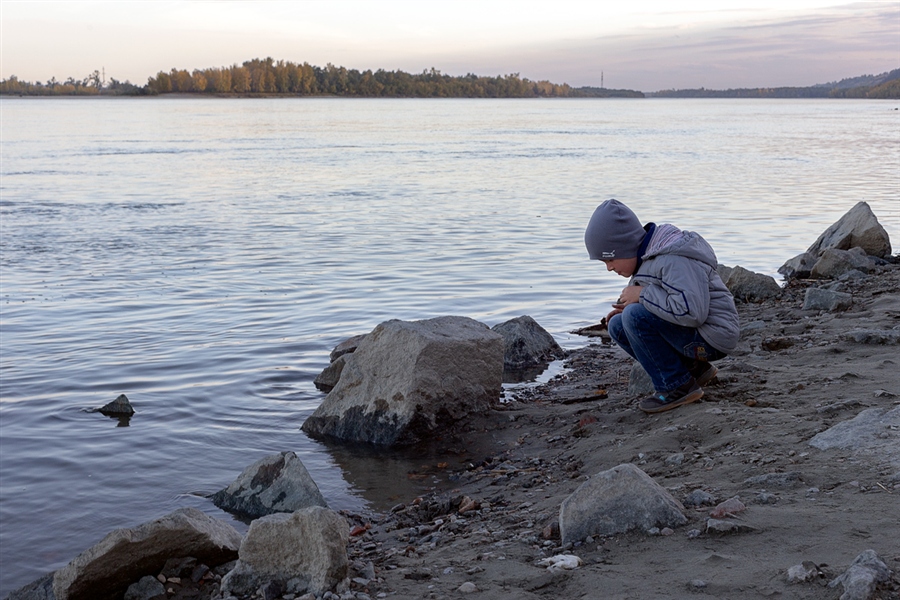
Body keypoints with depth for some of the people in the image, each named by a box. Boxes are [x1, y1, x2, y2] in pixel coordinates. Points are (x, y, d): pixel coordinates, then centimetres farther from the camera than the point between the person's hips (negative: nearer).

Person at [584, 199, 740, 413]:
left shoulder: (674, 260, -23)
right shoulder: (649, 255, 8)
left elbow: (692, 310, -34)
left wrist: (642, 295, -23)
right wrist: (628, 305, 1)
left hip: (711, 337, -10)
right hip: (687, 331, 10)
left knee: (635, 317, -25)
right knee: (618, 327, 6)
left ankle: (677, 386, -13)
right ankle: (693, 369, 7)